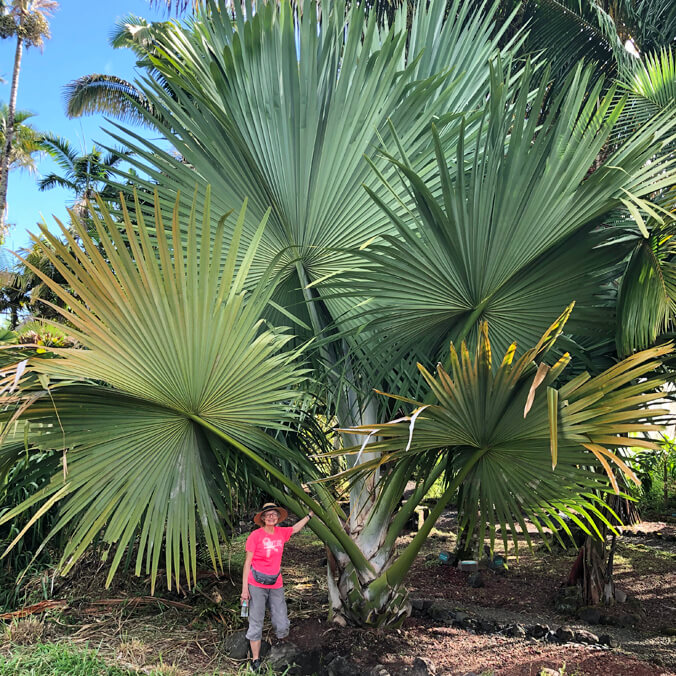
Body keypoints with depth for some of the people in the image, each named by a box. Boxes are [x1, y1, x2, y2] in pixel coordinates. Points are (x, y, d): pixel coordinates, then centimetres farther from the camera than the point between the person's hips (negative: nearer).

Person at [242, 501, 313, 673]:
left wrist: (310, 514, 36)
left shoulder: (281, 532, 4)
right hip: (257, 586, -4)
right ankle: (256, 661, 18)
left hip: (276, 586, 4)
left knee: (282, 625, 4)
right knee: (256, 625, 3)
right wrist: (244, 588, -7)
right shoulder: (255, 535, -9)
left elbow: (295, 528, 26)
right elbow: (248, 562, -5)